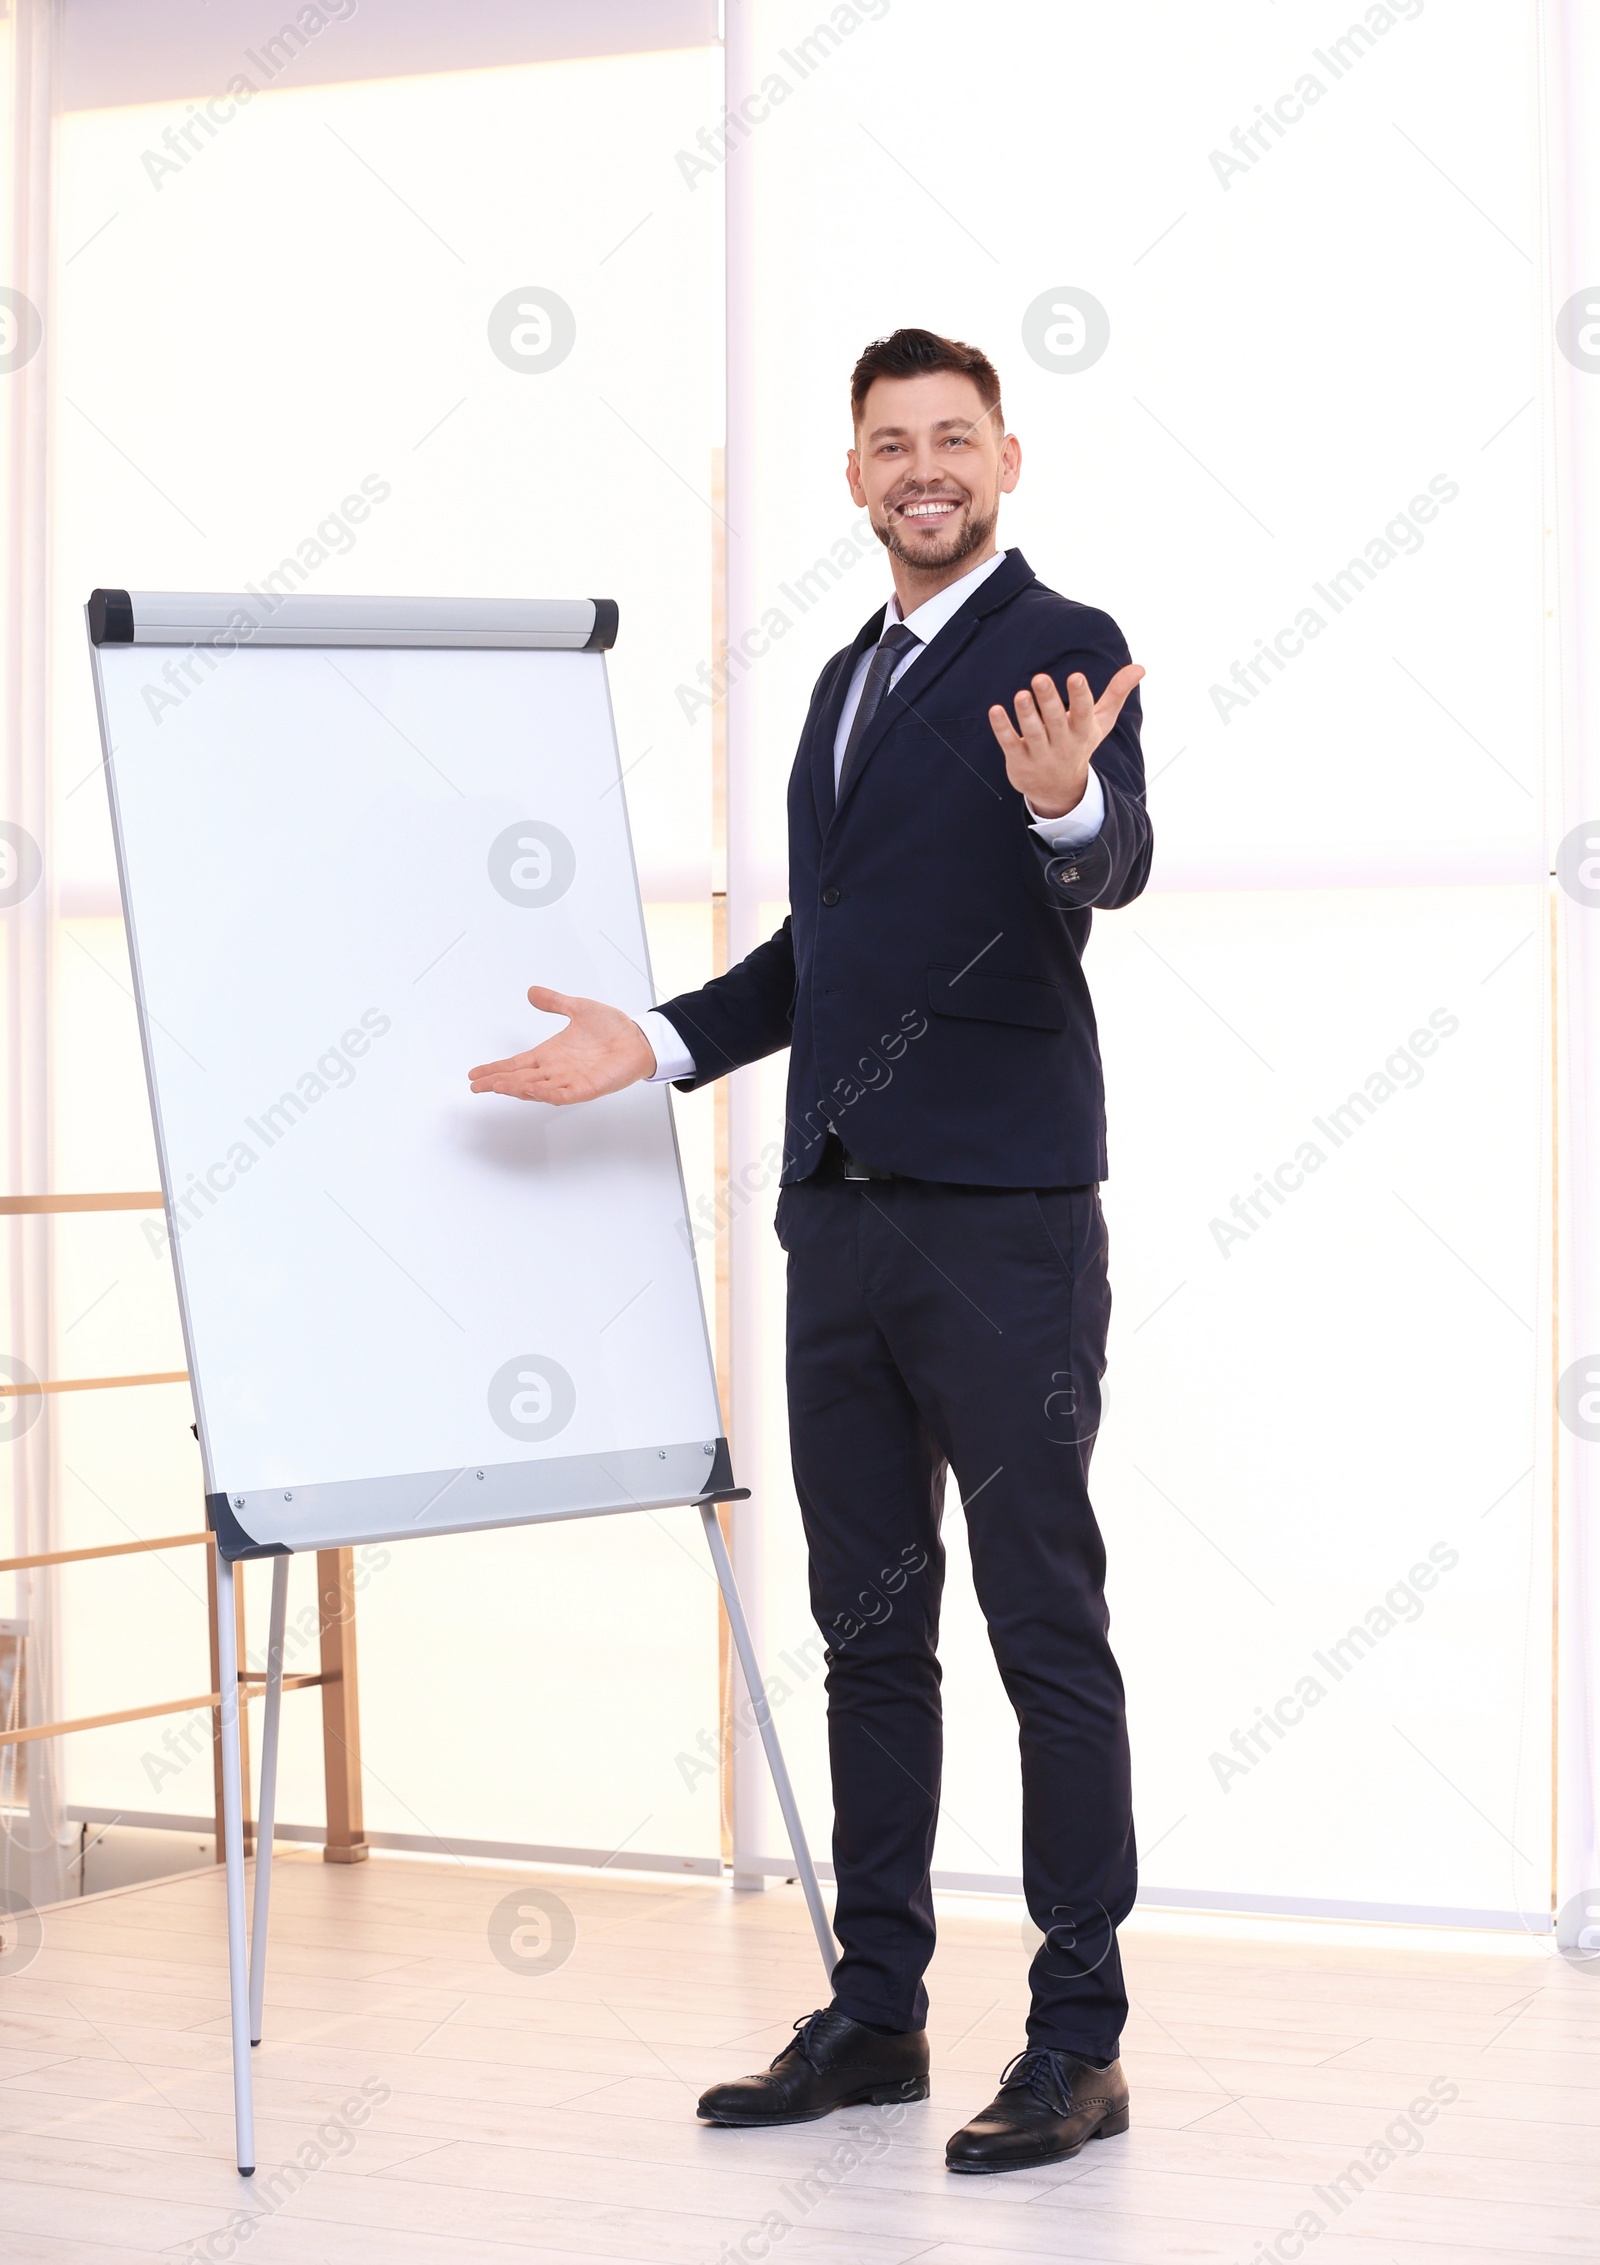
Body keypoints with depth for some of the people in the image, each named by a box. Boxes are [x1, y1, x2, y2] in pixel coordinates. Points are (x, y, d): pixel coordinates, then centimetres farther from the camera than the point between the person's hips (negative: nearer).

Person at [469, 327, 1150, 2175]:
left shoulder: (1064, 652, -4)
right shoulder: (851, 677, 19)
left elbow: (1115, 868, -22)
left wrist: (1068, 804, -45)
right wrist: (657, 1044, 13)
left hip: (1001, 1211, -8)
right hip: (842, 1209, 8)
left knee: (1043, 1621, -3)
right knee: (869, 1622, 12)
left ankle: (1080, 2041, 5)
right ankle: (874, 2009, 22)